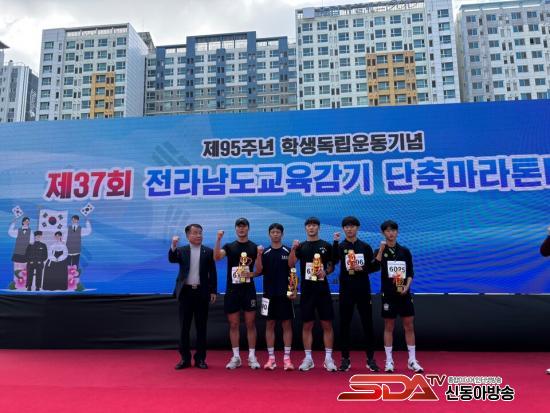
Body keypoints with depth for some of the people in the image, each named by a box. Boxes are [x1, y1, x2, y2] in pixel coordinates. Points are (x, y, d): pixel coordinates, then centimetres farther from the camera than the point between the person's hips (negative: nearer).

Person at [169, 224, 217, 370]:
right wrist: (173, 246, -30)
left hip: (202, 292, 0)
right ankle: (185, 358, 16)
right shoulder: (181, 250, 6)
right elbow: (172, 259, -14)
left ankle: (200, 358, 15)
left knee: (201, 327, 5)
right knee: (184, 327, 6)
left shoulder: (208, 251, 4)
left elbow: (212, 273, 4)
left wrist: (213, 291, -1)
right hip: (185, 292, 1)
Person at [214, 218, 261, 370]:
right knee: (233, 324, 7)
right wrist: (218, 239, -25)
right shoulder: (229, 246, 5)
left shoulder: (255, 247, 4)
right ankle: (236, 357, 17)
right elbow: (217, 257, -14)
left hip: (249, 290, -1)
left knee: (250, 324, 3)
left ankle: (252, 357, 12)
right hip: (232, 290, 1)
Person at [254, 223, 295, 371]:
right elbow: (258, 271, -3)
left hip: (285, 294, -1)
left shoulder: (288, 251, 2)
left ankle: (287, 358, 10)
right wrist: (258, 255, -15)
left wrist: (294, 290, -5)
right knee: (270, 324, 6)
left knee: (287, 325, 2)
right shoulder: (265, 253, 5)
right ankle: (271, 358, 14)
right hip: (269, 294, 1)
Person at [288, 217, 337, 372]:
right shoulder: (301, 246, 5)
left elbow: (332, 266, 10)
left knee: (327, 324, 3)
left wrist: (325, 272, -11)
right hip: (307, 290, 0)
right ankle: (308, 358, 16)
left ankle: (328, 358, 13)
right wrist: (293, 249, -23)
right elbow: (291, 264, -8)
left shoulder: (326, 246, 5)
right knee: (307, 325, 6)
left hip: (323, 289, 0)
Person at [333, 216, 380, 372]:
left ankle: (371, 359, 17)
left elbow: (375, 266, 6)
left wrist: (362, 269, -11)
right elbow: (333, 261, -19)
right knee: (344, 325, 4)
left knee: (368, 324, 5)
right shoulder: (340, 246, 1)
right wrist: (335, 242, -29)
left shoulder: (365, 246, 6)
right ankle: (345, 359, 16)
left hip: (363, 291, 1)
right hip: (346, 291, -1)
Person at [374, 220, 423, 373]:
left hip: (404, 293, 2)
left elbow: (411, 272, 8)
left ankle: (412, 361, 16)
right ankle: (389, 361, 14)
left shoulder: (405, 251, 6)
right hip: (388, 294, -2)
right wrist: (382, 249, -28)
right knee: (389, 327, 5)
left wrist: (407, 286, -8)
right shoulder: (380, 251, -1)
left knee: (409, 326, 5)